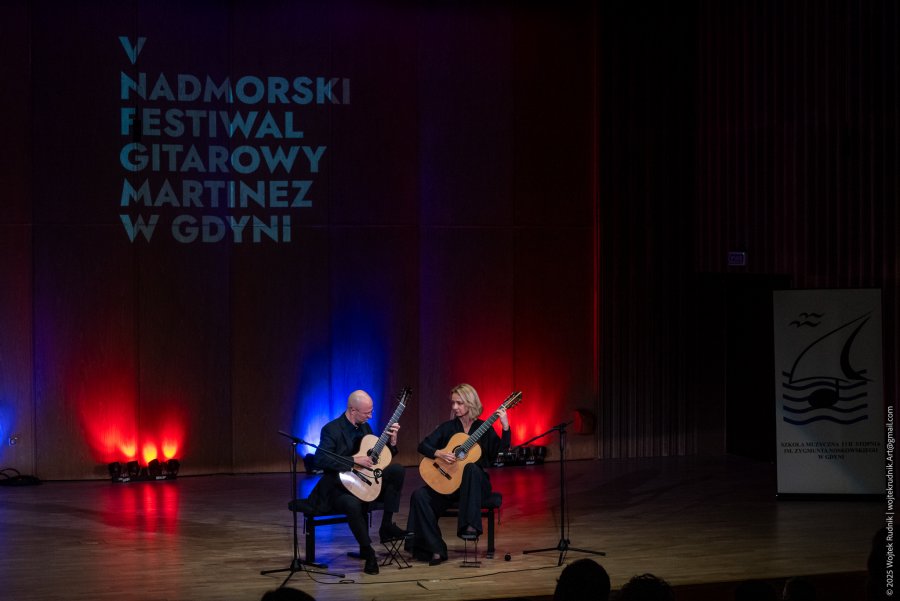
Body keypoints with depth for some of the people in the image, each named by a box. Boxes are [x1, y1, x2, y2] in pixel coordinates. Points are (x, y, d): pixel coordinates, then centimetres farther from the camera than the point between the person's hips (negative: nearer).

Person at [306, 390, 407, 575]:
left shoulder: (364, 426, 9)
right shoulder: (332, 429, -14)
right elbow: (321, 459, -27)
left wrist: (392, 441, -3)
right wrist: (354, 460, -28)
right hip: (339, 487, -7)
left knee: (397, 470, -13)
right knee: (353, 504, -40)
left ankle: (386, 525, -9)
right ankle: (367, 550, -18)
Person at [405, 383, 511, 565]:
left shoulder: (484, 429, 2)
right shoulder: (448, 427, 7)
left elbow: (501, 452, -10)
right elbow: (423, 446, 2)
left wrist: (505, 427, -22)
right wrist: (438, 453, -17)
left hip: (475, 484, -2)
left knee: (471, 468, -37)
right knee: (420, 496, -24)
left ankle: (470, 526, -39)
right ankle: (435, 550, -24)